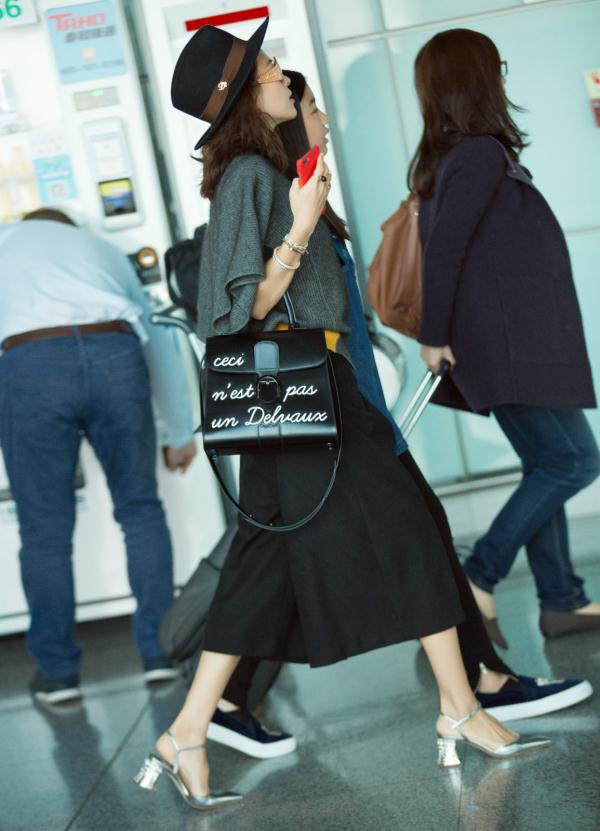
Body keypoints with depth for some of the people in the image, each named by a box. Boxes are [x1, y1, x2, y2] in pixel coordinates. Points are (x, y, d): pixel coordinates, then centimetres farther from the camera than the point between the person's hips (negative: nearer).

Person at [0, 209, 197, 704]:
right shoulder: (104, 249, 35)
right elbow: (159, 343, 37)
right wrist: (182, 434, 44)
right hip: (115, 353, 2)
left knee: (45, 529, 7)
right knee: (140, 507, 15)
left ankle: (58, 672, 16)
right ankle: (160, 651, 19)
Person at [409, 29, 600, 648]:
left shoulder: (447, 159, 14)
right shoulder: (480, 154, -13)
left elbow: (442, 247, 15)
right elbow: (444, 249, -20)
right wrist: (434, 337, -17)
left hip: (513, 341, 10)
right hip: (508, 342, -10)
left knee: (547, 468, 12)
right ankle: (477, 581, -6)